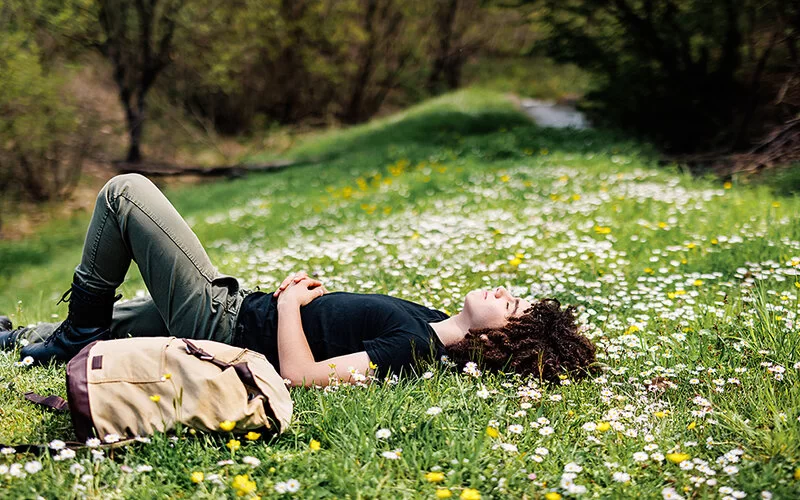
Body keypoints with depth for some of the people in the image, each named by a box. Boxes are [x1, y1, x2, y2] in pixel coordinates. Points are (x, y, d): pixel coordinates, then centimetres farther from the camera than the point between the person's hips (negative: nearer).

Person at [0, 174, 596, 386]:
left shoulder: (410, 349, -30)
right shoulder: (435, 325, -3)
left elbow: (300, 373, -35)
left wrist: (288, 303, -20)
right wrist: (314, 294, -2)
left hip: (223, 322, -8)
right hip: (243, 306, 8)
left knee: (124, 191, -1)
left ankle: (75, 334, 15)